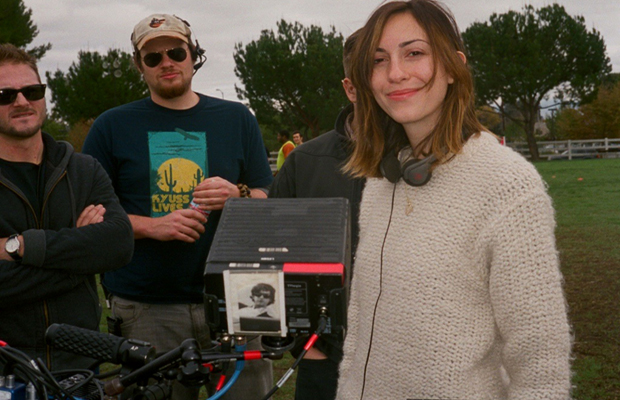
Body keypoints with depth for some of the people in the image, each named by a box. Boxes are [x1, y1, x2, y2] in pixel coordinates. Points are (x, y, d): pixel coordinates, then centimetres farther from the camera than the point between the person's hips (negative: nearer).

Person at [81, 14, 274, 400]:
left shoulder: (237, 118, 10)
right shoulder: (112, 126, 7)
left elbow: (270, 205, 12)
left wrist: (237, 195, -10)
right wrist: (151, 226, -12)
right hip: (145, 307, -1)